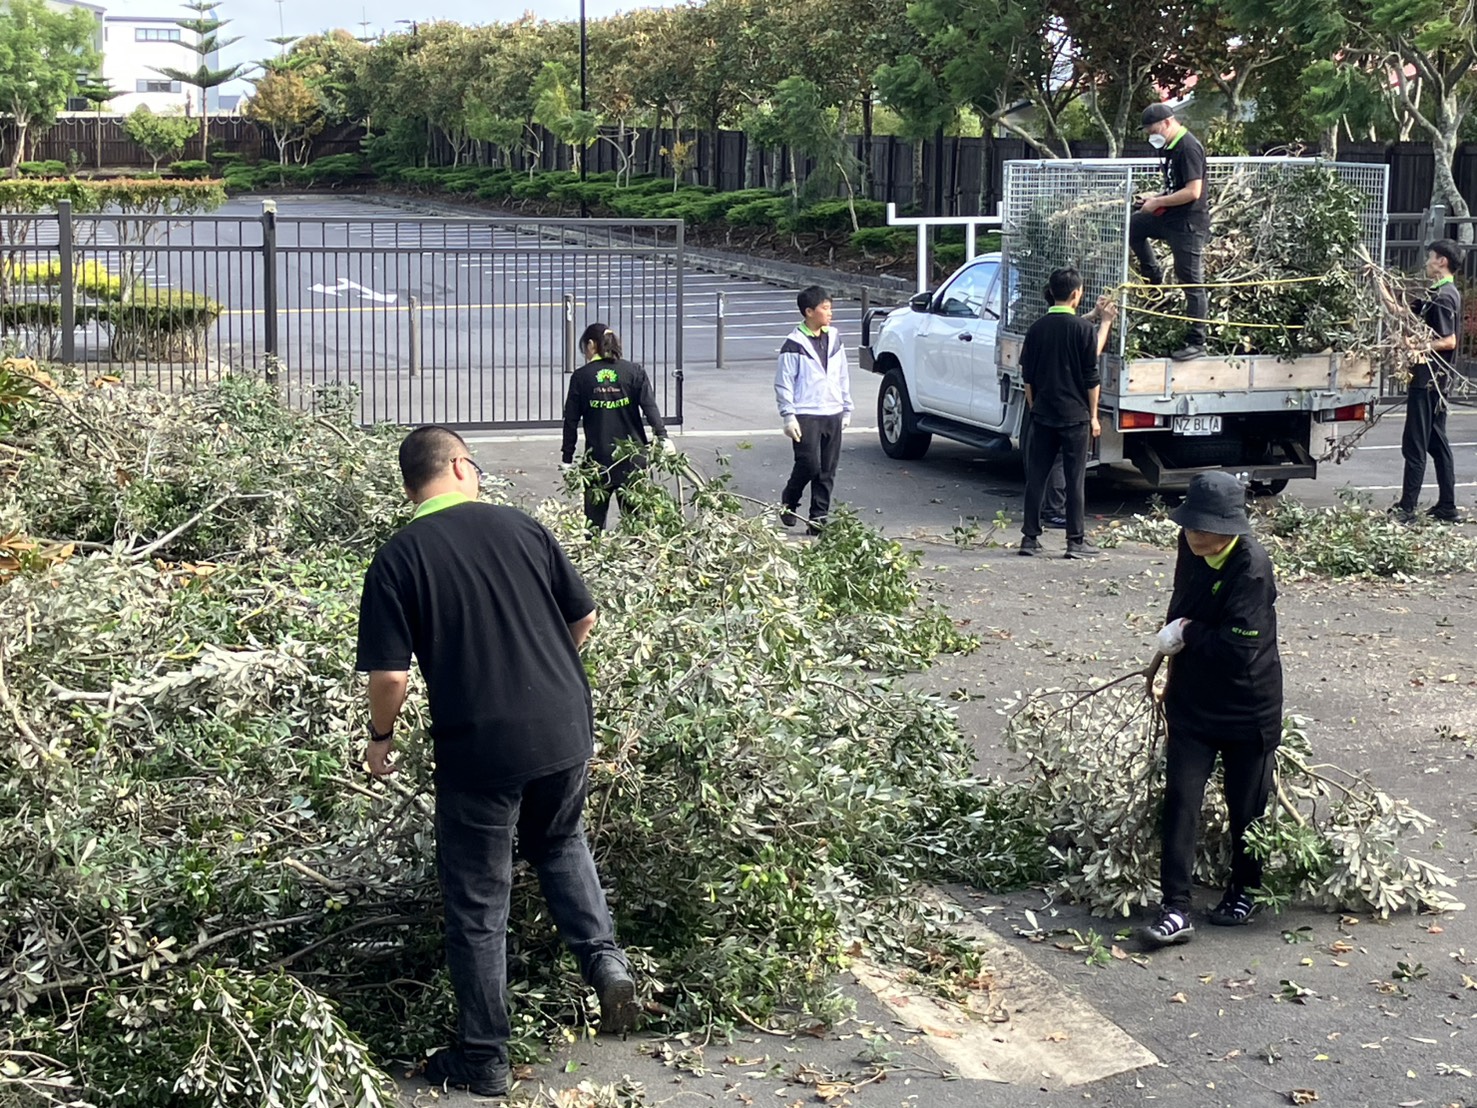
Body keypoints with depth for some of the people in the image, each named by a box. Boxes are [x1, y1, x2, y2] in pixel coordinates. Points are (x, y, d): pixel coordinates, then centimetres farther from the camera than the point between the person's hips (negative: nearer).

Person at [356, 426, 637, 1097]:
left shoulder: (398, 560, -7)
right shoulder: (521, 528, 2)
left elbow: (391, 675, -12)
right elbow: (584, 620, 10)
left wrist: (381, 738, 6)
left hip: (480, 746, -3)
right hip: (565, 728, 4)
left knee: (478, 901, 11)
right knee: (561, 843, 31)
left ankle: (483, 1059, 20)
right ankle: (606, 960, 15)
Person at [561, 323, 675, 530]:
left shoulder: (581, 377, 1)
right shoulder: (634, 372, 4)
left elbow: (571, 420, 3)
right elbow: (650, 406, -8)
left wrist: (567, 459, 8)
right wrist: (663, 437, -13)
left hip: (597, 459, -1)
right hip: (632, 459, 1)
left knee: (594, 522, 7)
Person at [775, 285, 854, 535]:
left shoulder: (834, 339, 11)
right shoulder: (794, 345, -8)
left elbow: (843, 376, 19)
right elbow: (783, 384, -7)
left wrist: (847, 409, 18)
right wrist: (788, 416, -11)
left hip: (833, 414, 6)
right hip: (806, 416, -6)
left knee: (827, 471, 4)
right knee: (809, 465, -12)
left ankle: (819, 519, 9)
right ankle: (788, 503, 13)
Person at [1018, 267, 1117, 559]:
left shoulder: (1036, 329, 3)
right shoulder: (1084, 329, -9)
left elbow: (1027, 377, 8)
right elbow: (1091, 377, -8)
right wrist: (1093, 415, 0)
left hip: (1042, 415, 4)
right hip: (1075, 415, -4)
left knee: (1035, 477, 8)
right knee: (1075, 479, 2)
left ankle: (1030, 538, 9)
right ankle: (1076, 541, 4)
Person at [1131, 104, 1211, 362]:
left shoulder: (1189, 148, -19)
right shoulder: (1170, 147, 10)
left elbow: (1192, 192, -25)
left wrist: (1158, 203, -17)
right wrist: (1157, 198, 6)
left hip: (1189, 222, -10)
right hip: (1170, 218, 10)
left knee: (1192, 283, -4)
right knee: (1131, 225, 15)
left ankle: (1197, 343, 3)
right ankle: (1155, 279, 19)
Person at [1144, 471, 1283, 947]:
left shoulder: (1252, 567, -24)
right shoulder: (1191, 550, -2)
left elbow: (1239, 648, -30)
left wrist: (1186, 633, -17)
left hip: (1247, 707, -5)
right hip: (1192, 701, 5)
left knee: (1246, 805, 12)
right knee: (1180, 799, -3)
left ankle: (1243, 889, 34)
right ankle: (1175, 908, -3)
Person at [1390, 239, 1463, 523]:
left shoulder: (1442, 297, -16)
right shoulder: (1443, 293, 15)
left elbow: (1448, 341, -21)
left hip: (1427, 380, -10)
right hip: (1437, 381, 10)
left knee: (1415, 445, -7)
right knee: (1437, 442, 13)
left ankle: (1407, 508, -6)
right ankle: (1447, 507, 17)